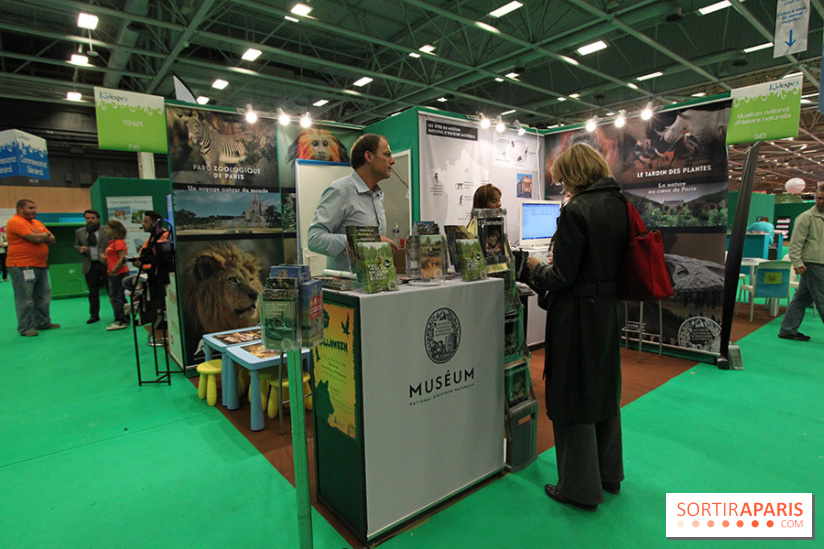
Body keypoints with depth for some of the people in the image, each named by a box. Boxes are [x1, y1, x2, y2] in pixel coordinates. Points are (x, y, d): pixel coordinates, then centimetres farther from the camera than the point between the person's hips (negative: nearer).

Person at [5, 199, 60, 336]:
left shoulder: (38, 223, 17)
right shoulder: (15, 222, -10)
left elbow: (52, 240, 12)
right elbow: (36, 239, -20)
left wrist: (39, 235, -7)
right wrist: (45, 234, 1)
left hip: (41, 265, 8)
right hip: (22, 267, -8)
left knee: (43, 297, 13)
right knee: (25, 299, -2)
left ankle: (43, 322, 25)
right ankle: (25, 328, 5)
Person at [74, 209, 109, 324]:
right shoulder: (79, 232, 11)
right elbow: (76, 245, 18)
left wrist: (105, 254, -18)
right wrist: (80, 249, -5)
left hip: (105, 263, -3)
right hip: (89, 266, 3)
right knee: (93, 292, 8)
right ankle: (94, 315, 18)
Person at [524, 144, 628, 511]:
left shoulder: (575, 211, -19)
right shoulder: (620, 205, 5)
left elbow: (563, 277, -20)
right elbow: (613, 260, 11)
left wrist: (537, 268, 0)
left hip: (578, 315, -8)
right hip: (609, 310, 9)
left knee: (574, 399, 6)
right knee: (606, 392, 21)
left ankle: (580, 487, 22)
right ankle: (609, 474, 40)